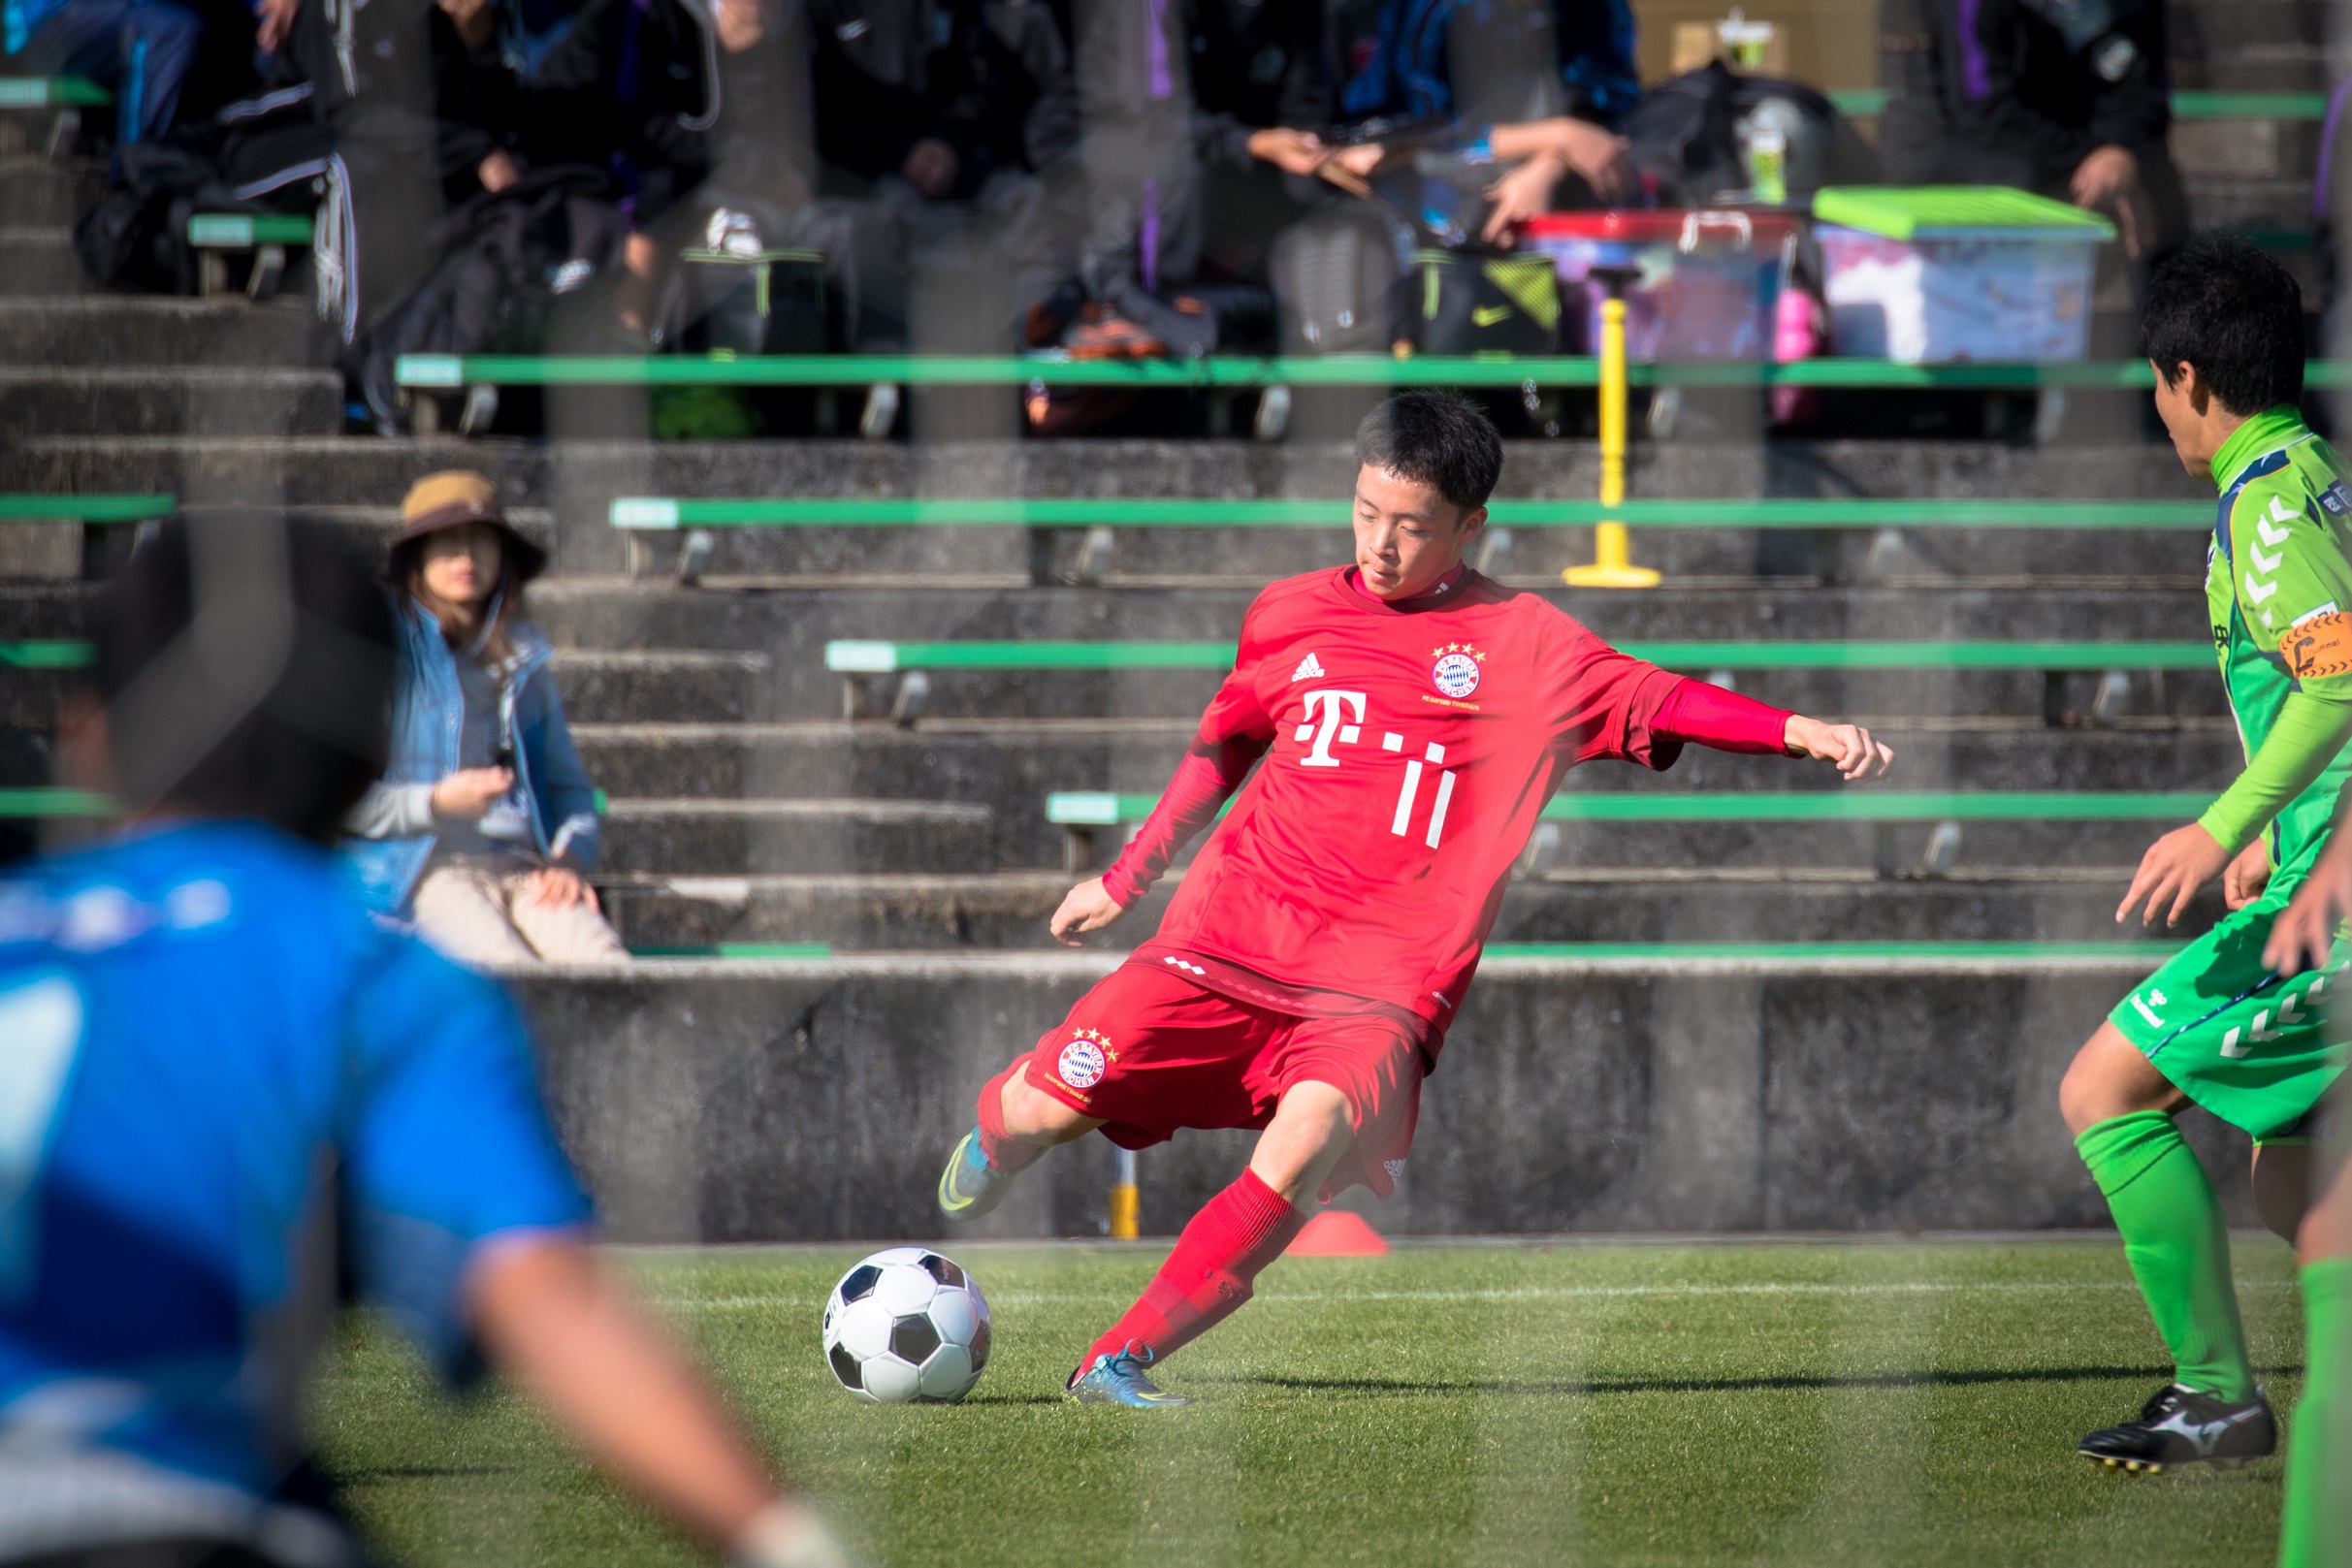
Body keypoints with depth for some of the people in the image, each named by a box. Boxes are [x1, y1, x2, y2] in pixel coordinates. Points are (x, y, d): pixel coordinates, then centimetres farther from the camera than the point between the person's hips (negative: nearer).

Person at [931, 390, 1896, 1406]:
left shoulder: (1525, 646, 4)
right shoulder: (1289, 616, 13)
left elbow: (1661, 702, -7)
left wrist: (1801, 732, -22)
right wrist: (1125, 877, 33)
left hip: (1381, 980, -3)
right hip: (1229, 939, 3)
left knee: (1302, 1151, -31)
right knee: (1041, 1110, -8)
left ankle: (1118, 1363, -20)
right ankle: (997, 1148, 32)